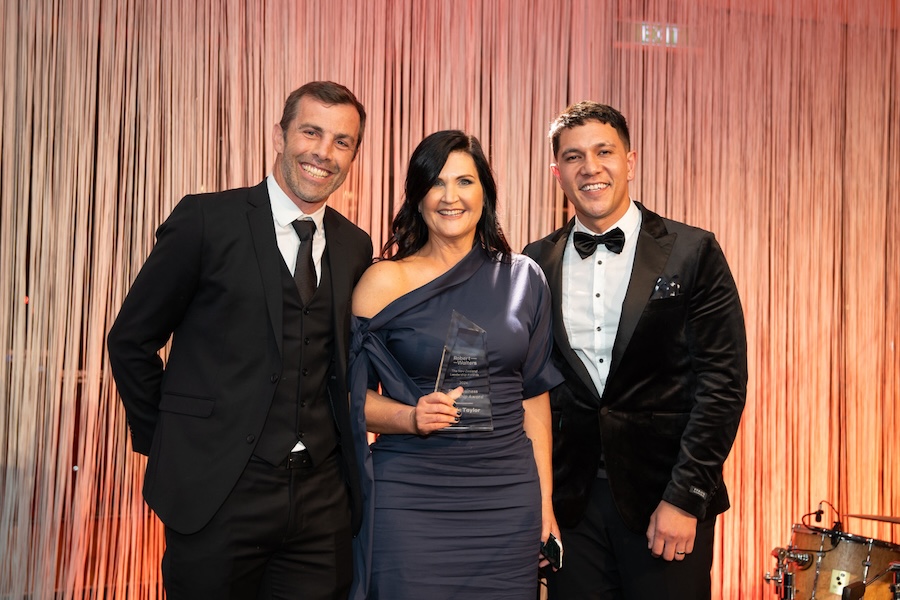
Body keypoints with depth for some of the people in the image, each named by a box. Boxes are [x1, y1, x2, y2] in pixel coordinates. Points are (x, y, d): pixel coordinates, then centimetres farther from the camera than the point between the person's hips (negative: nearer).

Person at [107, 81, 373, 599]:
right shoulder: (207, 220, -6)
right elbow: (132, 340, -1)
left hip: (323, 498, 4)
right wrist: (170, 445, 1)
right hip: (217, 493, -3)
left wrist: (343, 451, 8)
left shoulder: (355, 246, 7)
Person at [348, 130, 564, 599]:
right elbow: (353, 394, 0)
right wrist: (411, 417, -19)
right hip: (411, 501, -2)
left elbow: (534, 395, 8)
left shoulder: (523, 278, 6)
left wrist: (545, 500, 6)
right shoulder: (384, 281, -3)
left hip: (509, 499, 3)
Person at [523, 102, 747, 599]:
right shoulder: (536, 264, 5)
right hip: (571, 500, 3)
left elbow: (723, 381, -7)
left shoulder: (692, 253, -4)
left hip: (664, 494, -2)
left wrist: (685, 497, -11)